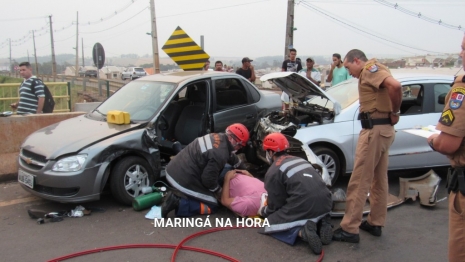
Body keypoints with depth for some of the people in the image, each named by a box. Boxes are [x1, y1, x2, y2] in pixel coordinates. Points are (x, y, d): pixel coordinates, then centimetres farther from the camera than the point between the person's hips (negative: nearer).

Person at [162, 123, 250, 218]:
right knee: (212, 206, 4)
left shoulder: (219, 137, 5)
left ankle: (177, 195, 12)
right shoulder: (220, 154, -23)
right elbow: (208, 179, -18)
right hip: (183, 180, -10)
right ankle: (178, 203, -8)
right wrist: (219, 191, 1)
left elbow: (231, 156, 23)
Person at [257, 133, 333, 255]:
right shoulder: (300, 160, 22)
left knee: (269, 224, 11)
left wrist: (263, 211, 27)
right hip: (325, 203, 7)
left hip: (305, 206, -7)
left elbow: (275, 204, 5)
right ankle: (321, 221, 7)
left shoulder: (273, 171, 1)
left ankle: (301, 231, -15)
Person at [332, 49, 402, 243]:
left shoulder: (370, 69, -11)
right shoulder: (373, 71, 19)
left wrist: (395, 112, -15)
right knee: (379, 180, 17)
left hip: (375, 130, -11)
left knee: (359, 182, -5)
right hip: (383, 129, 11)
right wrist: (393, 113, 3)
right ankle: (375, 223, 29)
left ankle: (350, 229, 1)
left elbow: (395, 86, -27)